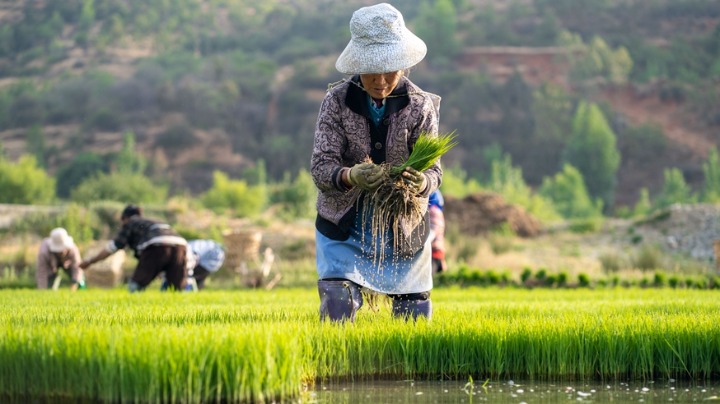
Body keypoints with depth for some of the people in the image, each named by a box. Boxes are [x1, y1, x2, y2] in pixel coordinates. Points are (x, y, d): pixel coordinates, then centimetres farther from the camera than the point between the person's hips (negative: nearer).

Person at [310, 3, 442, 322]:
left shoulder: (420, 105, -9)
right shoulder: (337, 101, -11)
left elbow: (433, 170, -12)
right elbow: (320, 166, -16)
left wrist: (422, 183, -37)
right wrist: (350, 177, -38)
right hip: (344, 226, -1)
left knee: (414, 317, 7)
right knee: (337, 313, -12)